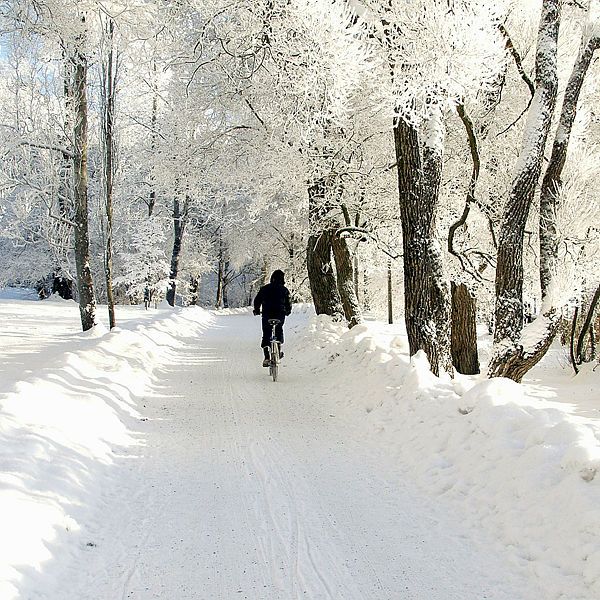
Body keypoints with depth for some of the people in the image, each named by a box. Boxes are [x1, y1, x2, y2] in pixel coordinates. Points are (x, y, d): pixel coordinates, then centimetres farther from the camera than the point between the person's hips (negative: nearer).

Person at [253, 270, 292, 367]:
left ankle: (266, 357, -5)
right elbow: (288, 304, 4)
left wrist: (257, 310, 27)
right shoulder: (284, 290, 2)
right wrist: (287, 311, 25)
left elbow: (257, 301, 9)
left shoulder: (264, 289, 5)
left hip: (267, 315, 0)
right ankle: (279, 350, 21)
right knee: (279, 331, 27)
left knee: (266, 335, 7)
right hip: (280, 315, 0)